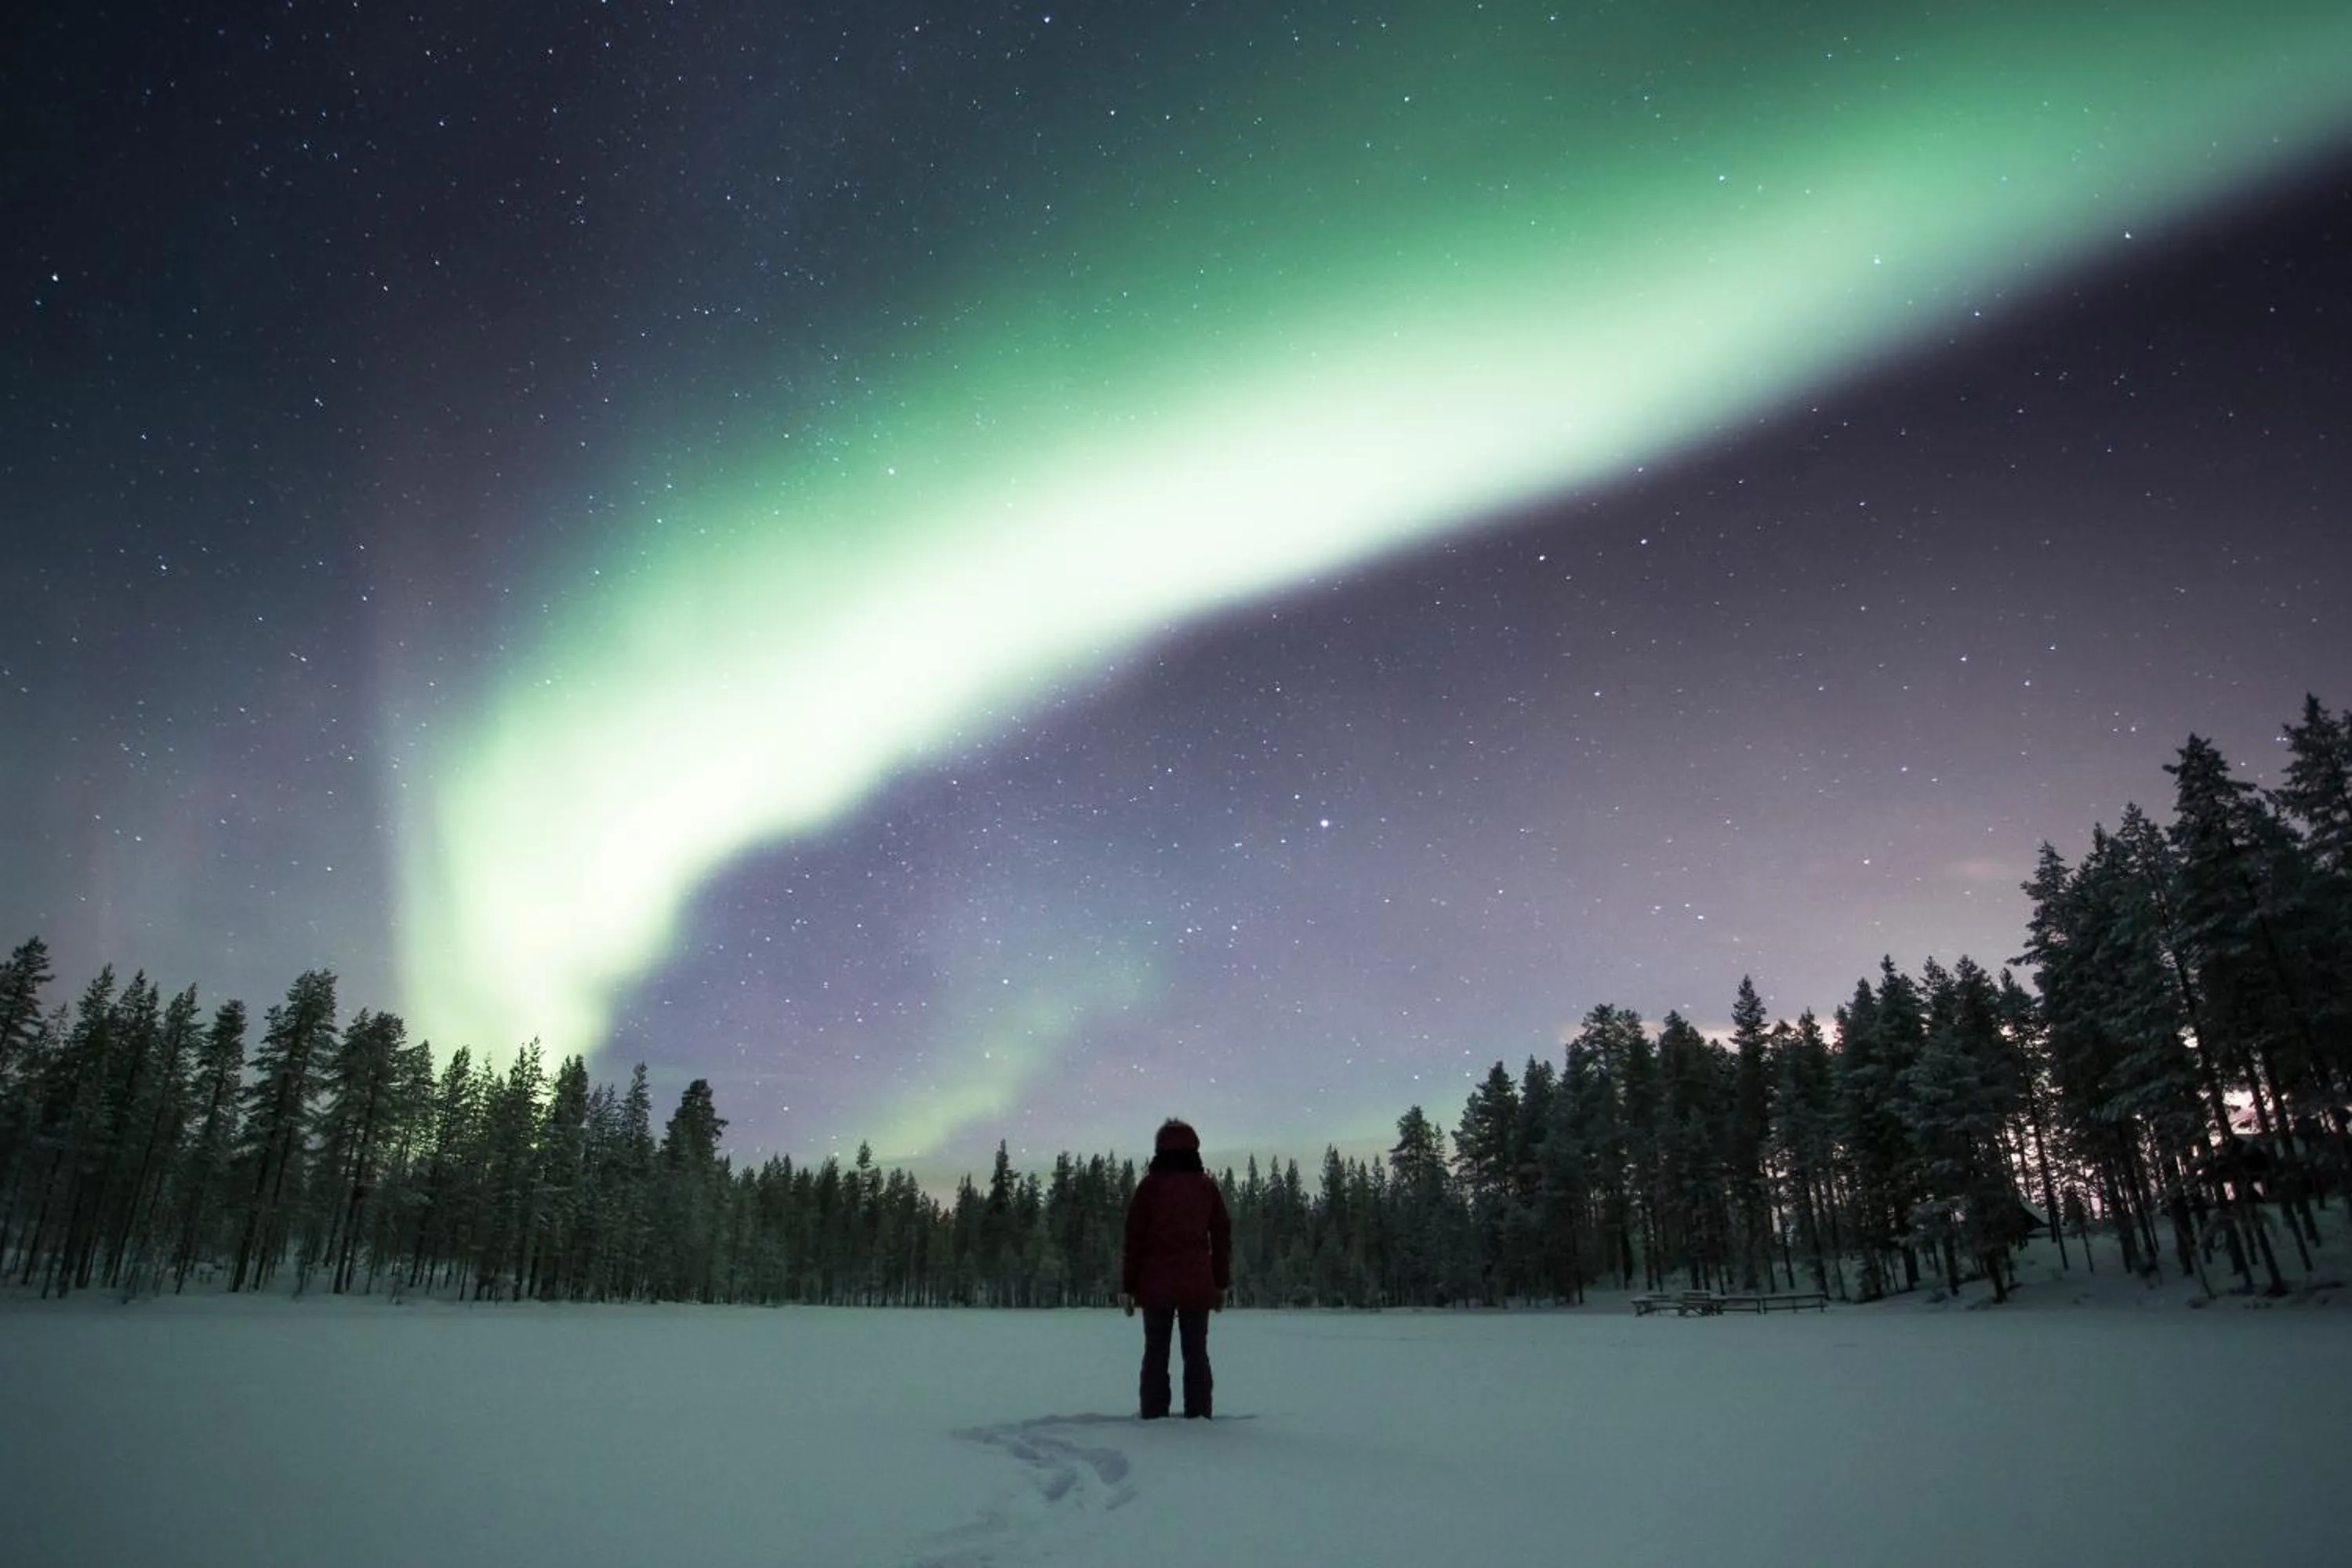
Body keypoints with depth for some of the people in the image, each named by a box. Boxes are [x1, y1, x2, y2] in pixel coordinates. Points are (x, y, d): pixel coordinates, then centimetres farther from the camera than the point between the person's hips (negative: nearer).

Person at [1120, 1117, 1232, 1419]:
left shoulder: (1149, 1186, -3)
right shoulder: (1208, 1187, 4)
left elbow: (1134, 1239, -3)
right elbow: (1222, 1238, 7)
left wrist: (1128, 1286, 2)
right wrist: (1222, 1284, 13)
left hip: (1156, 1285, -1)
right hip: (1198, 1286, 1)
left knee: (1156, 1352, 6)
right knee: (1196, 1352, 7)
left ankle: (1154, 1416, 3)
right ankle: (1198, 1415, 4)